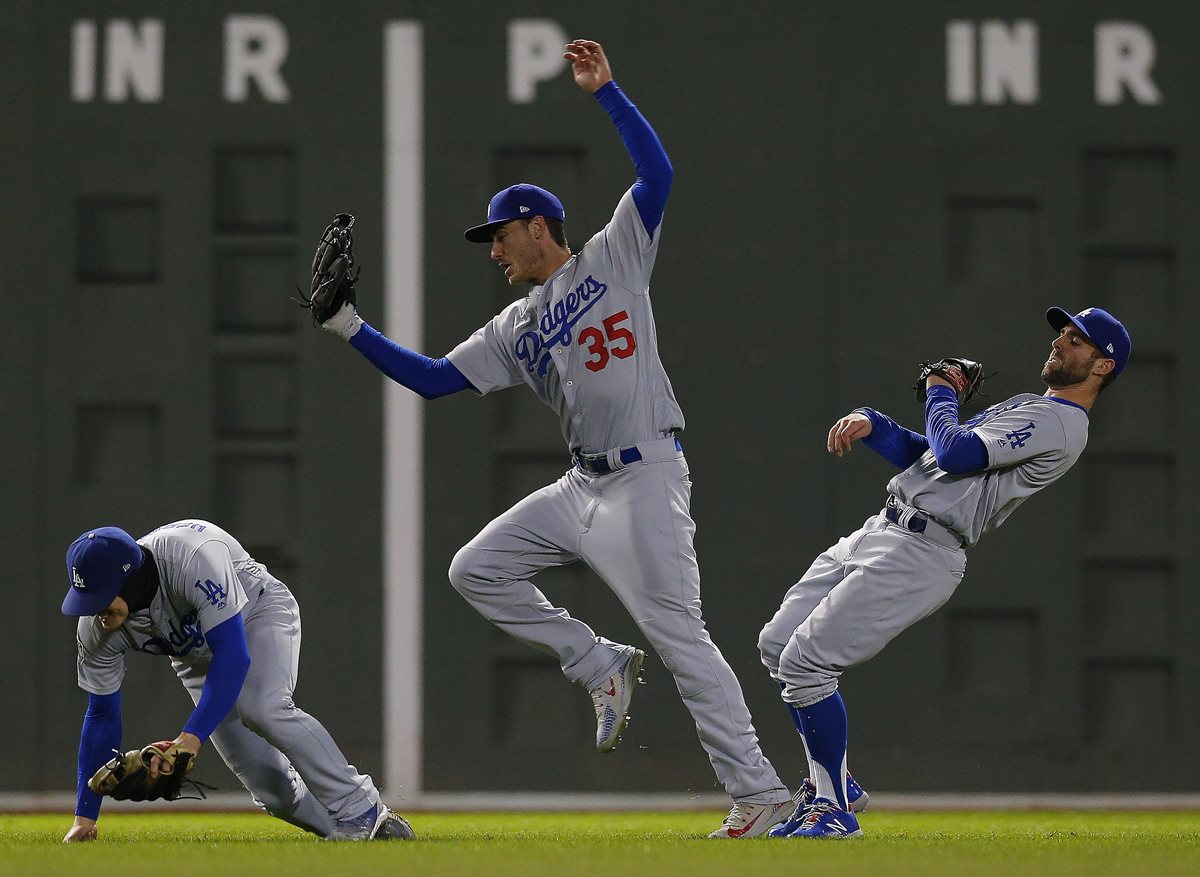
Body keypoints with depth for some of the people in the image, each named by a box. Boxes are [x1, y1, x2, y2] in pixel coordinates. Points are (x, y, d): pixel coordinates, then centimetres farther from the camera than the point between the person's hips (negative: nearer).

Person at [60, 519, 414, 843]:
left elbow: (233, 654, -42)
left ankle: (361, 810, -25)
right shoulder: (97, 626, -23)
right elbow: (101, 714, -13)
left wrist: (192, 736, -51)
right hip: (197, 655, 5)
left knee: (264, 709, -33)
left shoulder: (192, 558, -41)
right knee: (260, 774, -8)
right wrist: (84, 819, -14)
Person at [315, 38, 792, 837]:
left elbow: (657, 172, -9)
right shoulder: (516, 330, 18)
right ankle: (603, 666, 11)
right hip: (582, 489, 8)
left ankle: (761, 793, -12)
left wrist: (606, 91, -12)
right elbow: (433, 378, 17)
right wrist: (354, 330, 11)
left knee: (679, 635, -12)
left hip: (646, 479, -8)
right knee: (477, 570, 6)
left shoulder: (614, 258, 2)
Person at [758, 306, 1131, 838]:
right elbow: (925, 453, 24)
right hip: (881, 532, 10)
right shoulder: (1025, 408, 22)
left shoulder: (1060, 424, -10)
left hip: (920, 554, -10)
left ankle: (835, 810, -3)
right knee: (777, 644, 10)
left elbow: (956, 454, -18)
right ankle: (830, 782, 20)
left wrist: (941, 394, 1)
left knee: (806, 660, -14)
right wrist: (869, 423, 7)